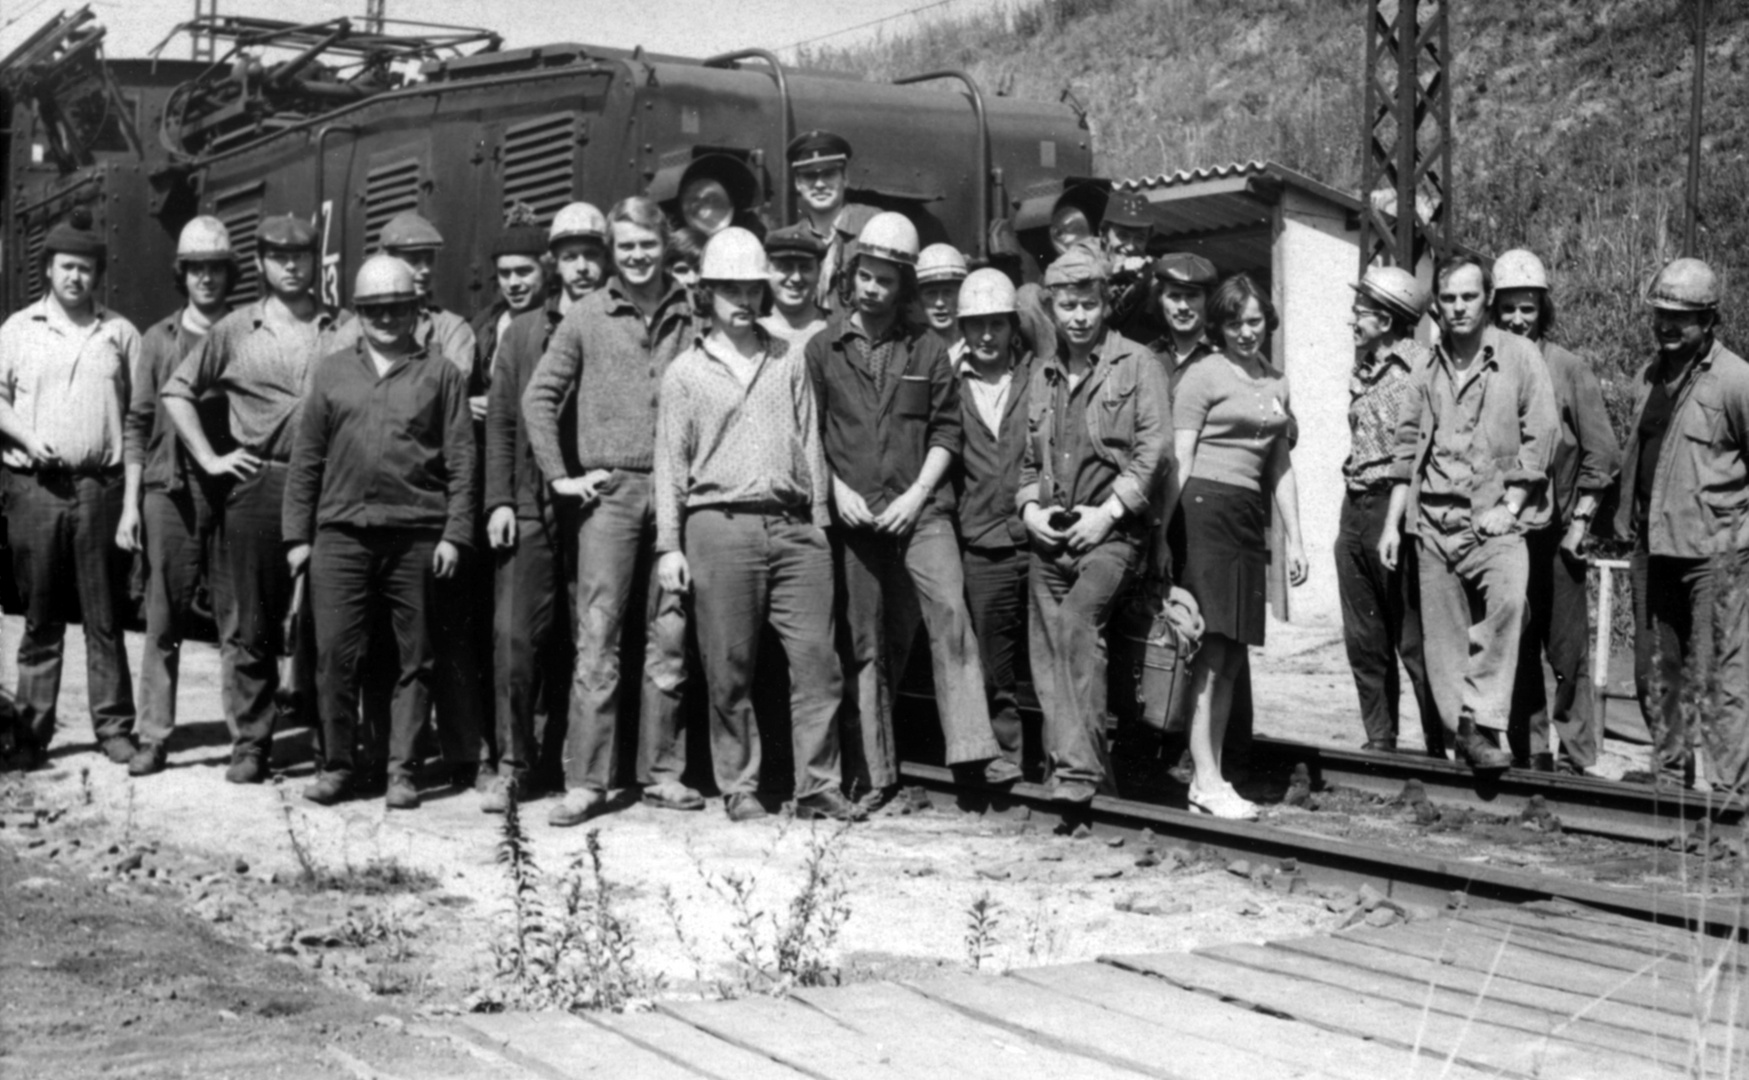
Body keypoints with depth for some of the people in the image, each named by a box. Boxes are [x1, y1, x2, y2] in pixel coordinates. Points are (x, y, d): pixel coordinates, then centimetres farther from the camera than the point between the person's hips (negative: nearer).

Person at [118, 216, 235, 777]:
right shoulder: (159, 339, 10)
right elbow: (138, 424, 9)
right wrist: (130, 504, 3)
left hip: (233, 490, -1)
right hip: (169, 490, 1)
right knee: (164, 620, 2)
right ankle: (153, 737, 6)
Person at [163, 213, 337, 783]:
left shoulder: (340, 330, 7)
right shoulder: (235, 331, 7)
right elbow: (178, 392, 12)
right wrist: (209, 458, 4)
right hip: (257, 485, 0)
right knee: (250, 624, 2)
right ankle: (249, 743, 10)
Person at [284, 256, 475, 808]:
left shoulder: (440, 374, 6)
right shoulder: (332, 371, 12)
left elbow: (461, 461, 3)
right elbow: (306, 458, 12)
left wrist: (454, 534, -5)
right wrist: (297, 534, 6)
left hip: (417, 536, -1)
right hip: (341, 532, 1)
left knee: (415, 658, 2)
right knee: (335, 654, 0)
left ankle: (402, 769, 10)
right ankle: (335, 765, 11)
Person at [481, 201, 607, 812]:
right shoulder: (524, 332, 12)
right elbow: (501, 423, 10)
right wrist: (499, 499, 1)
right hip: (532, 508, 1)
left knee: (585, 642, 2)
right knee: (515, 634, -6)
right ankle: (514, 763, 1)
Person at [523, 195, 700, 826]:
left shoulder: (690, 317, 7)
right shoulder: (586, 318, 4)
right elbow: (539, 397, 6)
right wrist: (559, 476, 0)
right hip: (610, 489, -2)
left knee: (669, 637, 6)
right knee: (597, 638, -4)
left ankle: (662, 772, 15)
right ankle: (585, 781, -1)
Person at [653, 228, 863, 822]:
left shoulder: (788, 360, 15)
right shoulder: (685, 372, 8)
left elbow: (809, 444, 15)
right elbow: (671, 462, 7)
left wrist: (819, 521, 9)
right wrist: (669, 544, 2)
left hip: (793, 526, 2)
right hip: (720, 525, -2)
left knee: (817, 656, -5)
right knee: (730, 667, 1)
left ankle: (818, 785, -1)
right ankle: (739, 788, 10)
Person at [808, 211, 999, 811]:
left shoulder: (928, 352, 9)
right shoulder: (823, 348, 8)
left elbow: (946, 431, 6)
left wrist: (916, 495, -6)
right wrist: (838, 489, -5)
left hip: (921, 508, 0)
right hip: (854, 514, 1)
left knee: (950, 613, -19)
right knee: (865, 644, 5)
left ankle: (973, 748, -21)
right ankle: (873, 774, 11)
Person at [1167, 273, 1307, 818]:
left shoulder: (1276, 383, 20)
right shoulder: (1203, 374, -1)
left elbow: (1281, 468, 23)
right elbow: (1179, 461, -6)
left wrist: (1294, 539, 17)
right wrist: (1173, 533, -14)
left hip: (1249, 518, 7)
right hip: (1205, 508, -7)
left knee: (1231, 659, 6)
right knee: (1210, 650, -10)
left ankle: (1210, 777, 10)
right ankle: (1206, 782, -8)